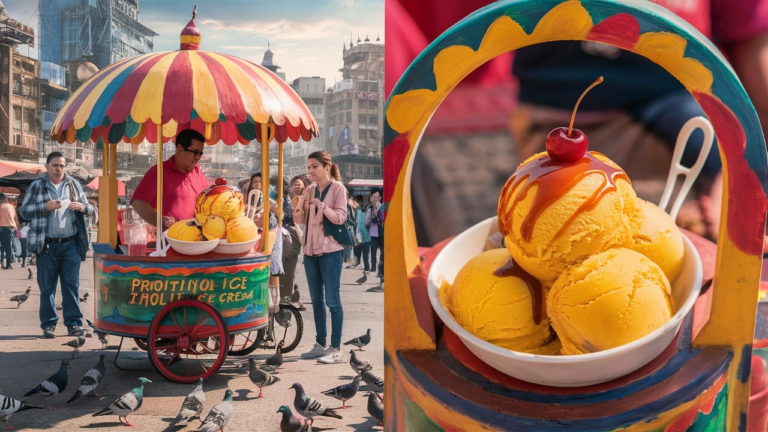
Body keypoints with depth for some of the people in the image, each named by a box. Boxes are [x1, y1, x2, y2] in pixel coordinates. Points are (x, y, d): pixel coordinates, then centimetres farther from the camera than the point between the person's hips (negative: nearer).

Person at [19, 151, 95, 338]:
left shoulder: (74, 184, 10)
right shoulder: (37, 186, 4)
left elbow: (89, 209, 14)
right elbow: (23, 211, 1)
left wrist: (82, 207, -9)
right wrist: (45, 206, -14)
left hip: (71, 244, 1)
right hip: (47, 245, -1)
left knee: (72, 284, 2)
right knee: (47, 286, 3)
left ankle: (73, 323, 6)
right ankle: (48, 324, 10)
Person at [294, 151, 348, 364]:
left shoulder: (337, 188, -5)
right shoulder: (309, 189, 11)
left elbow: (340, 217, -13)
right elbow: (300, 219, 9)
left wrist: (322, 205, -27)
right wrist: (300, 209, -12)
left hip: (330, 250, -6)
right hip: (310, 249, 6)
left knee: (332, 300, -5)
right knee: (316, 300, 12)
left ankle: (336, 349, -1)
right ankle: (320, 344, 21)